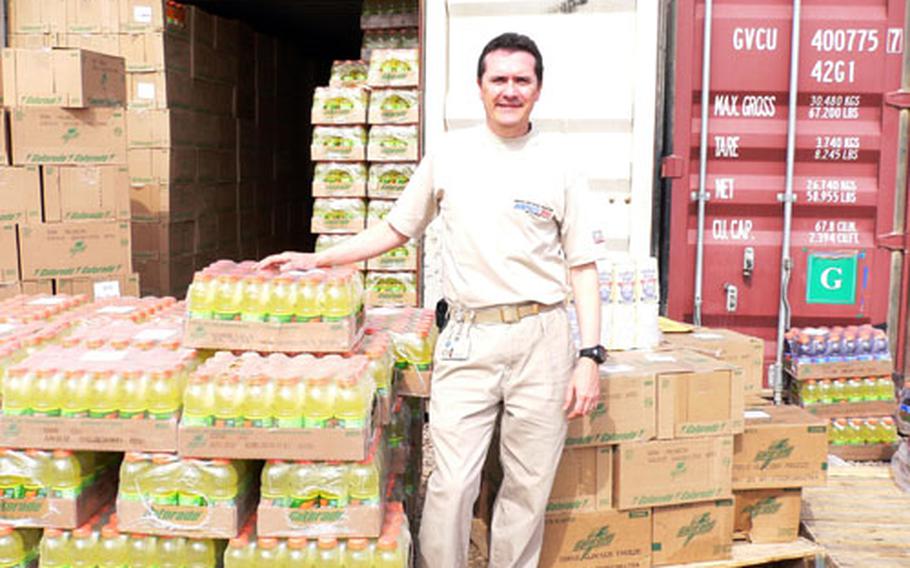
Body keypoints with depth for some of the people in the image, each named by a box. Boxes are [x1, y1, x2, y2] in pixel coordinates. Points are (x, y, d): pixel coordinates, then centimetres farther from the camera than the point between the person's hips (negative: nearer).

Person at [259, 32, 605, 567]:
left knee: (529, 487, 8)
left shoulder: (559, 166, 3)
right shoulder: (450, 153, 7)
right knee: (452, 485, -1)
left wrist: (590, 357, -5)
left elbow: (583, 267, 4)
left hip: (542, 339, 0)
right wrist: (315, 259, 11)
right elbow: (397, 229, 16)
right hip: (468, 340, 0)